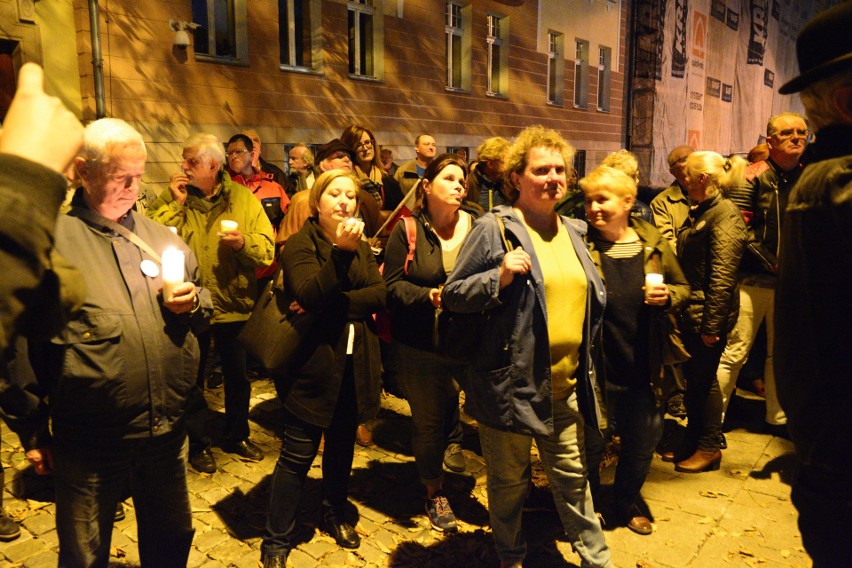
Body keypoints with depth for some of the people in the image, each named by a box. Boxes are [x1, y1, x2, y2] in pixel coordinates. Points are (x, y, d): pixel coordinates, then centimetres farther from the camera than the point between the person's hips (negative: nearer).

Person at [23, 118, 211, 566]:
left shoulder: (160, 236, 8)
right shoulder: (52, 241, -6)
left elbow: (203, 301, 18)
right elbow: (24, 347, -3)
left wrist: (192, 303, -6)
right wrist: (34, 434, -2)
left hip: (167, 431, 4)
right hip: (90, 441, -4)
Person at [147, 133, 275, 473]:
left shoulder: (243, 198, -1)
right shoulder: (171, 198, 1)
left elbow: (267, 248, -7)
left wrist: (244, 241, -26)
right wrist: (174, 203, -16)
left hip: (235, 305, 1)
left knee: (238, 376, 17)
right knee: (192, 380, 13)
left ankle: (237, 436, 38)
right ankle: (197, 444, 31)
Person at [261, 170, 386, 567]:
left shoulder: (362, 247, 10)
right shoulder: (300, 245, -7)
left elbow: (380, 294, -4)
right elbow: (312, 297, -22)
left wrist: (336, 304, -17)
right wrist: (342, 251, -30)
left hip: (354, 365, 5)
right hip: (314, 365, -5)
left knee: (342, 444, 19)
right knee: (298, 454, 2)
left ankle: (335, 514, 41)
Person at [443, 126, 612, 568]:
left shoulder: (573, 231, 11)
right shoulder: (493, 228, -9)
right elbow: (453, 295, -8)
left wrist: (589, 365, 18)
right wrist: (499, 277, -23)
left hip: (566, 386, 5)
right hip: (512, 384, -5)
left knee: (572, 477, 17)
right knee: (509, 482, 13)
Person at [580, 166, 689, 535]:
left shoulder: (653, 243, 1)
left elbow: (682, 288, 12)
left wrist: (667, 296, -10)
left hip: (641, 365, 4)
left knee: (642, 439, 19)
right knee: (590, 442, 11)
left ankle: (627, 502, 46)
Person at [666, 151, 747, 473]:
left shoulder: (725, 214, -16)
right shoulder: (699, 212, 13)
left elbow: (722, 277, -21)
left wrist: (712, 325, -22)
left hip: (709, 315, -9)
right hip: (690, 312, 9)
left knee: (704, 379, 4)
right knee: (693, 377, 16)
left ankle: (710, 447, 20)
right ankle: (693, 440, 29)